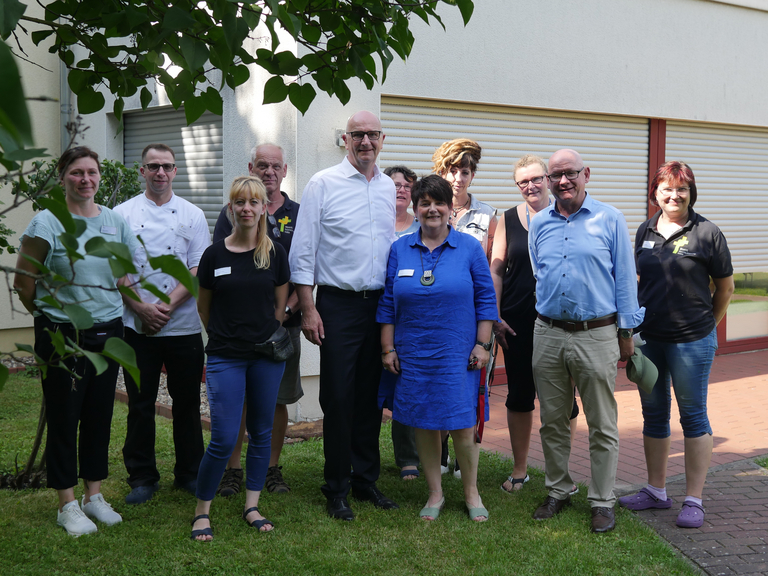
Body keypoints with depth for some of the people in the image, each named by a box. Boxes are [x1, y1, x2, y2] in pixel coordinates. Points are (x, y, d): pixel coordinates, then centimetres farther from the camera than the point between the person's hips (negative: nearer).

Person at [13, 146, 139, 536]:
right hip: (61, 337, -4)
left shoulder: (116, 222, 6)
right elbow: (23, 282, -3)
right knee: (63, 419, 2)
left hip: (107, 334, 5)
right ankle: (68, 505, 13)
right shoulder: (47, 223, -9)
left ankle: (94, 495, 24)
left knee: (100, 417, 11)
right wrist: (48, 315, 5)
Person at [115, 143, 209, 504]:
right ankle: (142, 478, 16)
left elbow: (198, 270, -1)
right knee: (140, 403, 5)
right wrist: (142, 307, -12)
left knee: (187, 402, 7)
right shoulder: (123, 214, 5)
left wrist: (168, 306, -12)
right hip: (137, 326, 0)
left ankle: (189, 474, 20)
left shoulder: (192, 215, 6)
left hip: (184, 325, 0)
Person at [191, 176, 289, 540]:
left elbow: (280, 306, 11)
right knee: (223, 440, -7)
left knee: (261, 432, 9)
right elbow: (204, 308, 10)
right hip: (225, 358, -2)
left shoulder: (275, 254, 2)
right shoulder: (214, 255, -1)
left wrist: (265, 337, 9)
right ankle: (201, 510, 10)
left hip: (267, 356, 2)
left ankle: (251, 506, 23)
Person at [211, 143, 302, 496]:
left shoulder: (298, 215, 8)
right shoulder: (232, 213, 5)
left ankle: (272, 468, 18)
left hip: (284, 322, 1)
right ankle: (233, 470, 12)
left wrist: (287, 308, -8)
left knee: (278, 398, 6)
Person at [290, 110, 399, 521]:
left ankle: (366, 479, 22)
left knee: (371, 396, 10)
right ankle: (336, 488, 10)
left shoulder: (388, 187, 12)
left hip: (380, 303, 5)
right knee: (338, 398, -1)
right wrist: (308, 309, -10)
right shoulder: (323, 184, -3)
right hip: (339, 304, -4)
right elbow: (303, 251, -5)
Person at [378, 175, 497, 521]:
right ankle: (435, 494, 22)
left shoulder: (469, 248, 1)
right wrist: (387, 349, 3)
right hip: (413, 355, 2)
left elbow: (486, 300, 2)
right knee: (424, 425, 7)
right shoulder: (399, 250, 5)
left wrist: (482, 345, -3)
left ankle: (471, 493, 19)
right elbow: (387, 303, 8)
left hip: (458, 355, -2)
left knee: (462, 426, -1)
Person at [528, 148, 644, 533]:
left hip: (596, 335, -3)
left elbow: (624, 278, 1)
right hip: (547, 334, 4)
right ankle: (558, 491, 26)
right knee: (552, 421, 12)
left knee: (602, 425, 3)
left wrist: (626, 332, 0)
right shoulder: (539, 225, 9)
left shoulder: (609, 220, -1)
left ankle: (602, 501, 14)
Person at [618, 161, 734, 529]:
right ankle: (656, 491, 26)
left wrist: (707, 325, 8)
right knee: (654, 415, 13)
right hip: (647, 339, 5)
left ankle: (694, 500, 10)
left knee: (693, 416, 3)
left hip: (691, 342, -5)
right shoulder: (645, 232, 7)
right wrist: (634, 325, 12)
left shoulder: (706, 233, -6)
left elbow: (725, 287, 2)